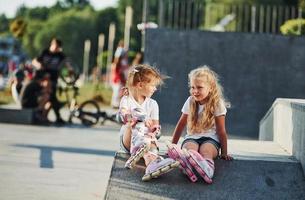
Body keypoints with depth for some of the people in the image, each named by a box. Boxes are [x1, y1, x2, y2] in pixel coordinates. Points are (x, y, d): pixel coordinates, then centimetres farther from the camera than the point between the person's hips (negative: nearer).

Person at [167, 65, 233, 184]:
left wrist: (224, 153, -7)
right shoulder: (190, 102, 6)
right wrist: (172, 146, 9)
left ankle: (207, 169, -74)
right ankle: (187, 166, -71)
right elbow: (181, 125, 13)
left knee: (206, 151, -39)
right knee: (189, 149, -35)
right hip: (192, 137, 3)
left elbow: (221, 131, -4)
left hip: (210, 138, -3)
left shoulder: (217, 104, -4)